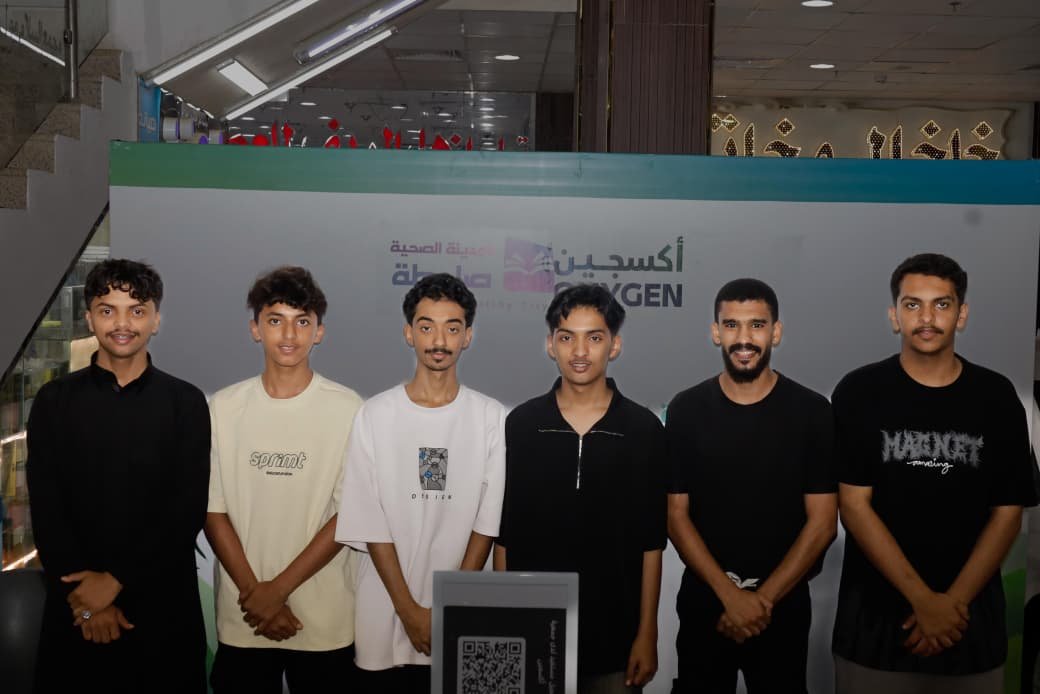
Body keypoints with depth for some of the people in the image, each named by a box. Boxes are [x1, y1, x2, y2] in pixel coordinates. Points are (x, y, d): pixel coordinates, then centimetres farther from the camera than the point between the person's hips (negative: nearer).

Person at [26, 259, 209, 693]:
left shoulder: (185, 403, 1)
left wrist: (115, 580, -13)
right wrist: (86, 596, -11)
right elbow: (46, 510, -2)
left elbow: (189, 509, -6)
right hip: (77, 607, 1)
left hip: (164, 604, 0)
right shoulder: (55, 401, 4)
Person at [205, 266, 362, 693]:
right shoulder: (225, 408, 1)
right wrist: (253, 592, -7)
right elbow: (213, 511, 2)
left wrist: (279, 588, -10)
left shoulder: (347, 409, -5)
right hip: (242, 619, 2)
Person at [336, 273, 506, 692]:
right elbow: (369, 524, -5)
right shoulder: (375, 416, -3)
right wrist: (410, 610, -9)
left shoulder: (491, 418, -2)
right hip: (387, 619, 0)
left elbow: (487, 521, -2)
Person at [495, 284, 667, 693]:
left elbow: (651, 543, -1)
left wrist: (647, 633, -3)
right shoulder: (520, 424, -2)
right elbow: (503, 535, 2)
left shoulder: (644, 429, -4)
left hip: (613, 635, 0)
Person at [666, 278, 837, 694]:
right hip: (704, 600, 1)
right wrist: (730, 594, -13)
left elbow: (822, 522, -7)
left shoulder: (811, 411, -5)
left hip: (784, 604, -1)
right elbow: (675, 514, -4)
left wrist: (764, 599, -12)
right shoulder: (686, 410, -3)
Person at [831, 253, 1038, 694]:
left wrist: (954, 602, -10)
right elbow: (854, 505, -9)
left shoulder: (996, 397, 0)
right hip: (875, 615, -1)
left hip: (971, 616, 2)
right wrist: (923, 599, -14)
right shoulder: (859, 393, -5)